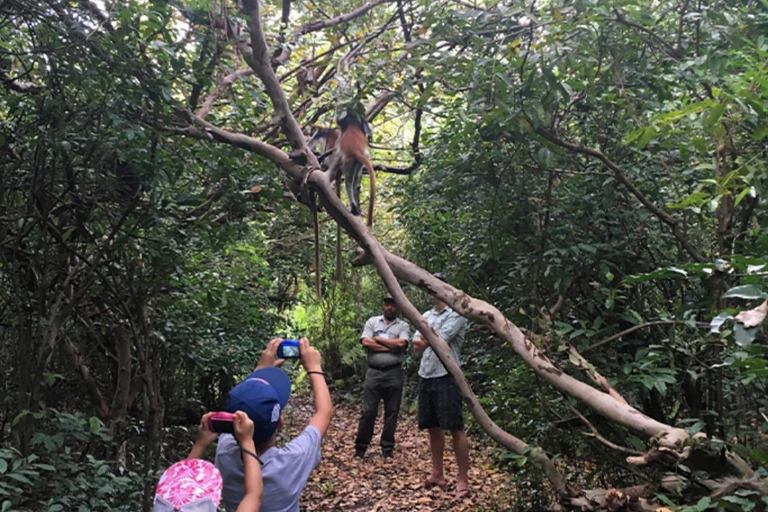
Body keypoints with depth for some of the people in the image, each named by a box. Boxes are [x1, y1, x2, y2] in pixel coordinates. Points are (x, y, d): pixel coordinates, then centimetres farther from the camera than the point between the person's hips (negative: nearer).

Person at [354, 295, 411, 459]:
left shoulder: (403, 326, 6)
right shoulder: (372, 322, 8)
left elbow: (401, 343, -13)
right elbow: (366, 342, -7)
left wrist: (378, 339, -6)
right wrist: (390, 347, -9)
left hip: (394, 374, 0)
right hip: (374, 372, 0)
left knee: (392, 412, 6)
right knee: (368, 411, 2)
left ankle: (387, 448, 17)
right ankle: (360, 447, 13)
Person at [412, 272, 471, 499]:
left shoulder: (456, 313, -6)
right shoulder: (426, 316, 16)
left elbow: (439, 340, -16)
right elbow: (417, 345, 6)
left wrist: (425, 340, 0)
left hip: (446, 377, -7)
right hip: (426, 376, 7)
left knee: (456, 429, -2)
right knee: (433, 428, 14)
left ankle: (463, 480, 5)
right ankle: (437, 474, 25)